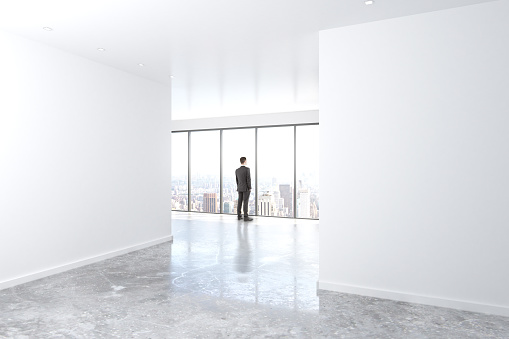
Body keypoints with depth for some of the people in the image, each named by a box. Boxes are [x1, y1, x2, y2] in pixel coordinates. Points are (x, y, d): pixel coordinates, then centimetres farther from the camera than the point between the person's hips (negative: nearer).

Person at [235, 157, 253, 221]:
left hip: (239, 188, 6)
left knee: (240, 202, 10)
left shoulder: (237, 170, 4)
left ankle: (239, 216, 13)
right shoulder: (247, 169, -15)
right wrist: (250, 188, -10)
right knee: (246, 202, -4)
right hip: (246, 188, -6)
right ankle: (246, 217, -3)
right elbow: (248, 179, -17)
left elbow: (237, 180, 10)